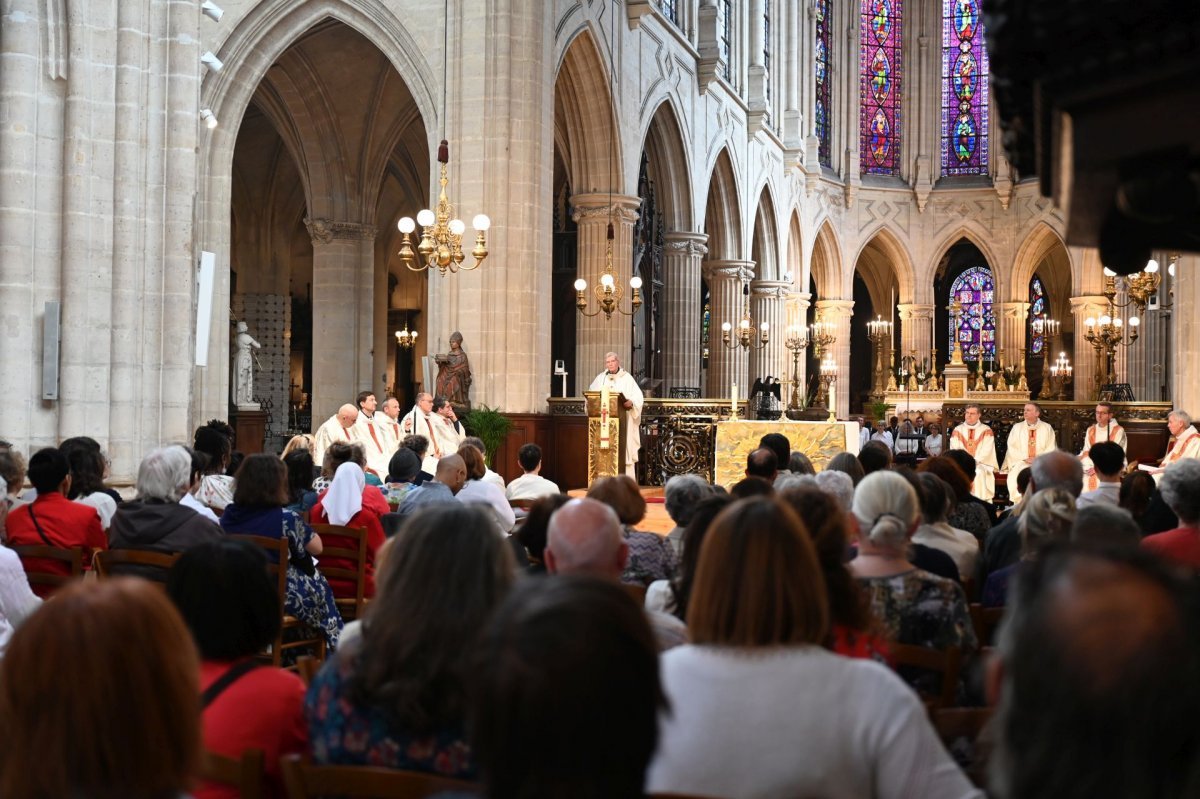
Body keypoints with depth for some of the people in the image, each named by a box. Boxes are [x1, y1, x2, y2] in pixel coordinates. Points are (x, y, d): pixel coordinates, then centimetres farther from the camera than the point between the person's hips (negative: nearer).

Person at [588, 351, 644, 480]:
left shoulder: (627, 378, 2)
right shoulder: (600, 378, 12)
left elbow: (638, 397, -5)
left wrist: (631, 402, -24)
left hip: (622, 419, -3)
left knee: (624, 448, -6)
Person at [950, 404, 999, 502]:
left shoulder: (986, 430, 4)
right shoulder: (957, 430, 10)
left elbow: (986, 451, -5)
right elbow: (954, 449, 2)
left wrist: (974, 461, -18)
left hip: (981, 464, -2)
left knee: (978, 473, -33)